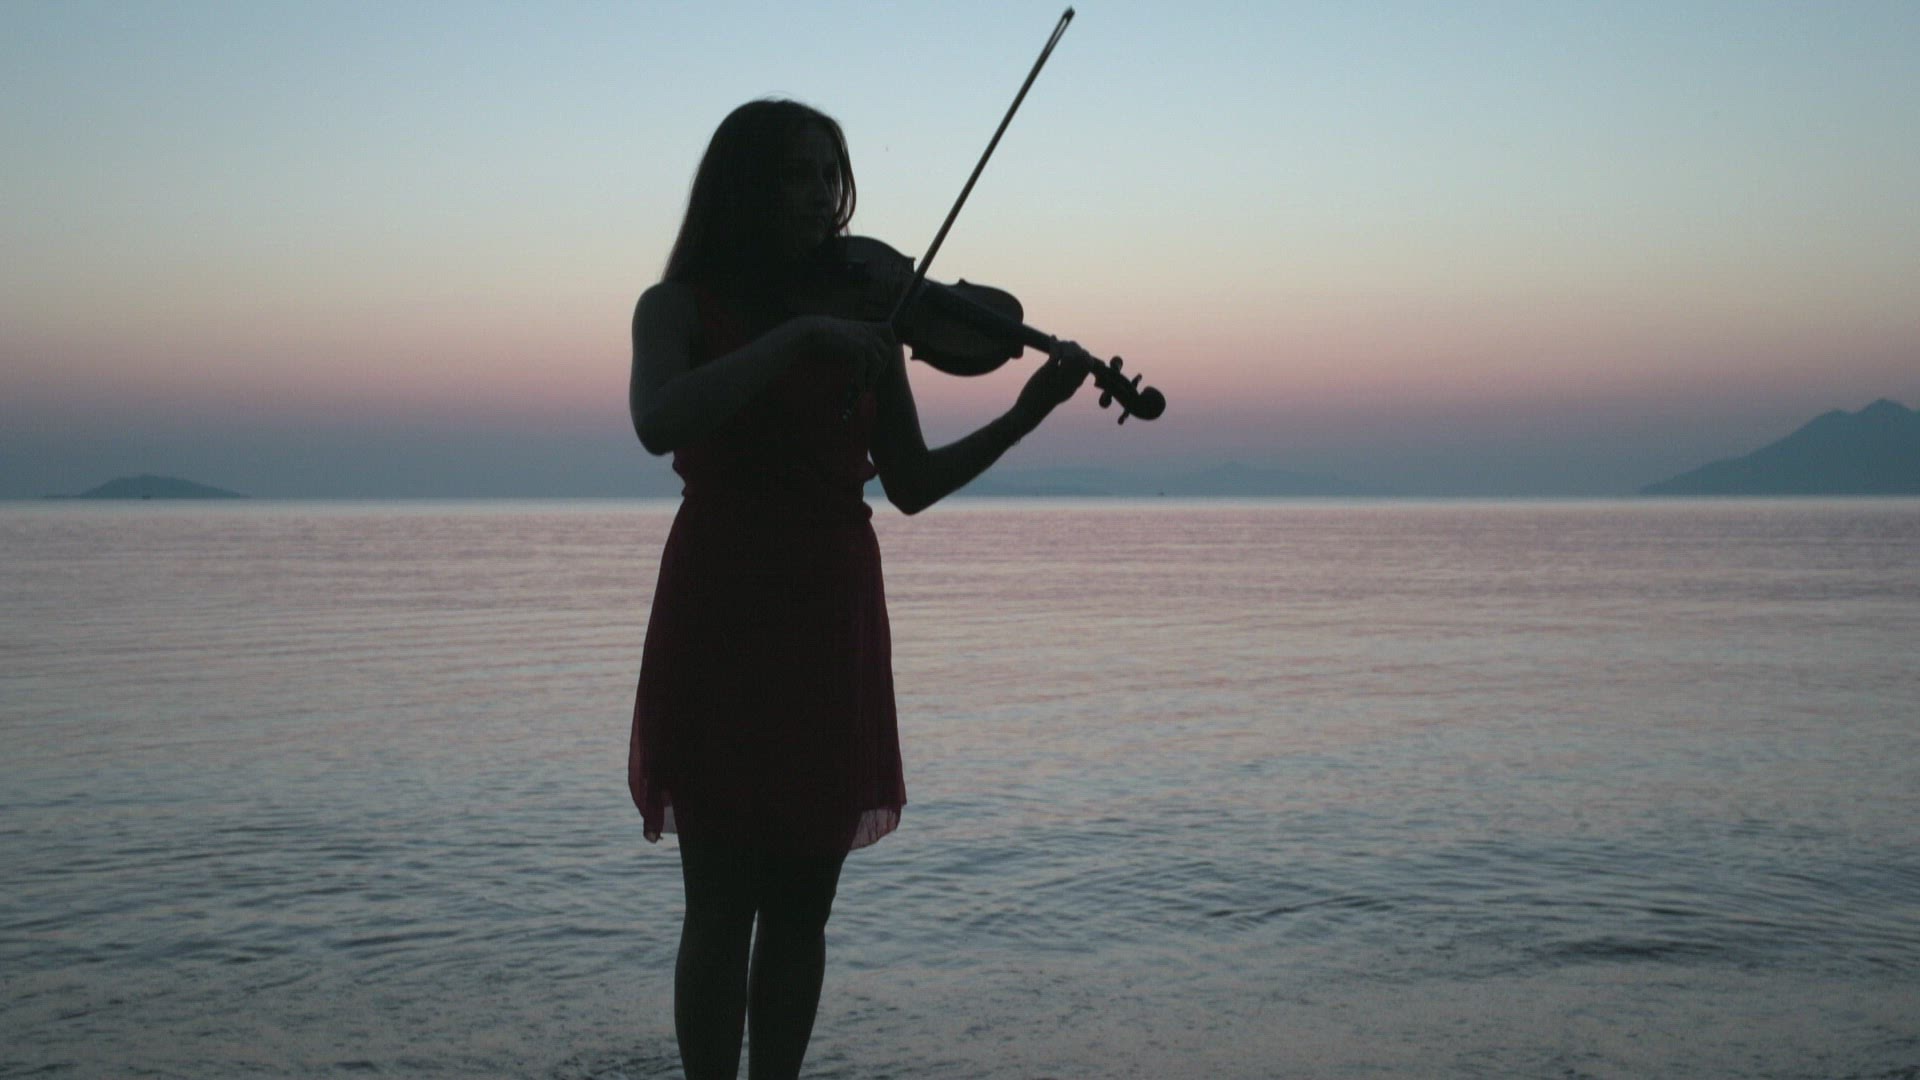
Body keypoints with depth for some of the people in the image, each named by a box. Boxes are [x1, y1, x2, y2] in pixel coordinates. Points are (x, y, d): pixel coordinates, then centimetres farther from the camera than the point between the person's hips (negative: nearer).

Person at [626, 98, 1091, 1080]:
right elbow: (659, 424, -21)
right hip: (717, 624, -3)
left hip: (831, 629, 4)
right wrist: (798, 337, -24)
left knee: (801, 904, 7)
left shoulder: (862, 310, 11)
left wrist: (1026, 414, -3)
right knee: (723, 904, -2)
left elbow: (910, 485, 9)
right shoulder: (680, 308, 1)